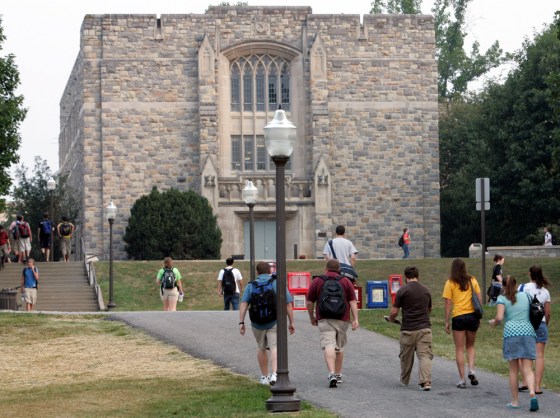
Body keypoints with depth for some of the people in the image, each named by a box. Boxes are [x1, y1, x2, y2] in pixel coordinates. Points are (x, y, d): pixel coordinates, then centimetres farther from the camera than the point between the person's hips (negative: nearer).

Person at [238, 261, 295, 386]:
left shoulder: (251, 286, 6)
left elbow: (243, 304, -6)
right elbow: (288, 304, -3)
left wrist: (241, 322, -8)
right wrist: (291, 322, 3)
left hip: (257, 323, 2)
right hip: (274, 322, -2)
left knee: (261, 348, 20)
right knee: (275, 348, -8)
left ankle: (264, 376, 26)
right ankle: (274, 374, -29)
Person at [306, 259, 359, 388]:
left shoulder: (317, 281, 5)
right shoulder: (346, 281, 7)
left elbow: (309, 302, 7)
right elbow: (353, 302, -1)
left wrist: (312, 317, 21)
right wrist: (355, 319, -3)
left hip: (324, 319, -2)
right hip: (342, 319, 2)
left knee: (329, 345, -13)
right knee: (339, 347, 17)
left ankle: (332, 374, -30)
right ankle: (338, 375, 25)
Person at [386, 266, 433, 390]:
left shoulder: (402, 290, -6)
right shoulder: (426, 290, 8)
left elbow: (394, 312, -6)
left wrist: (390, 319, 16)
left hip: (408, 330, -2)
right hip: (425, 328, 2)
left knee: (406, 357, 14)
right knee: (425, 355, -3)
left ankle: (404, 380, 30)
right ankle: (426, 381, -19)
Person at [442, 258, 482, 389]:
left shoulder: (450, 283, -3)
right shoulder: (472, 280, 5)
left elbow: (448, 304, -5)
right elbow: (479, 299, 5)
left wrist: (447, 321, 0)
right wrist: (479, 317, 14)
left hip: (458, 317, -3)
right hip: (472, 316, 3)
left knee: (459, 349, 4)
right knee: (470, 346, 20)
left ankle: (462, 379, 2)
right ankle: (471, 370, -2)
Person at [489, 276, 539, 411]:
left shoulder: (502, 299, 7)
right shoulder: (525, 296, 17)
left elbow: (499, 317, -5)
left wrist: (494, 323, 15)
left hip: (512, 332, -2)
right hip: (528, 332, 2)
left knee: (513, 370, 7)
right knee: (527, 369, -3)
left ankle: (515, 401, 8)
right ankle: (532, 394, -27)